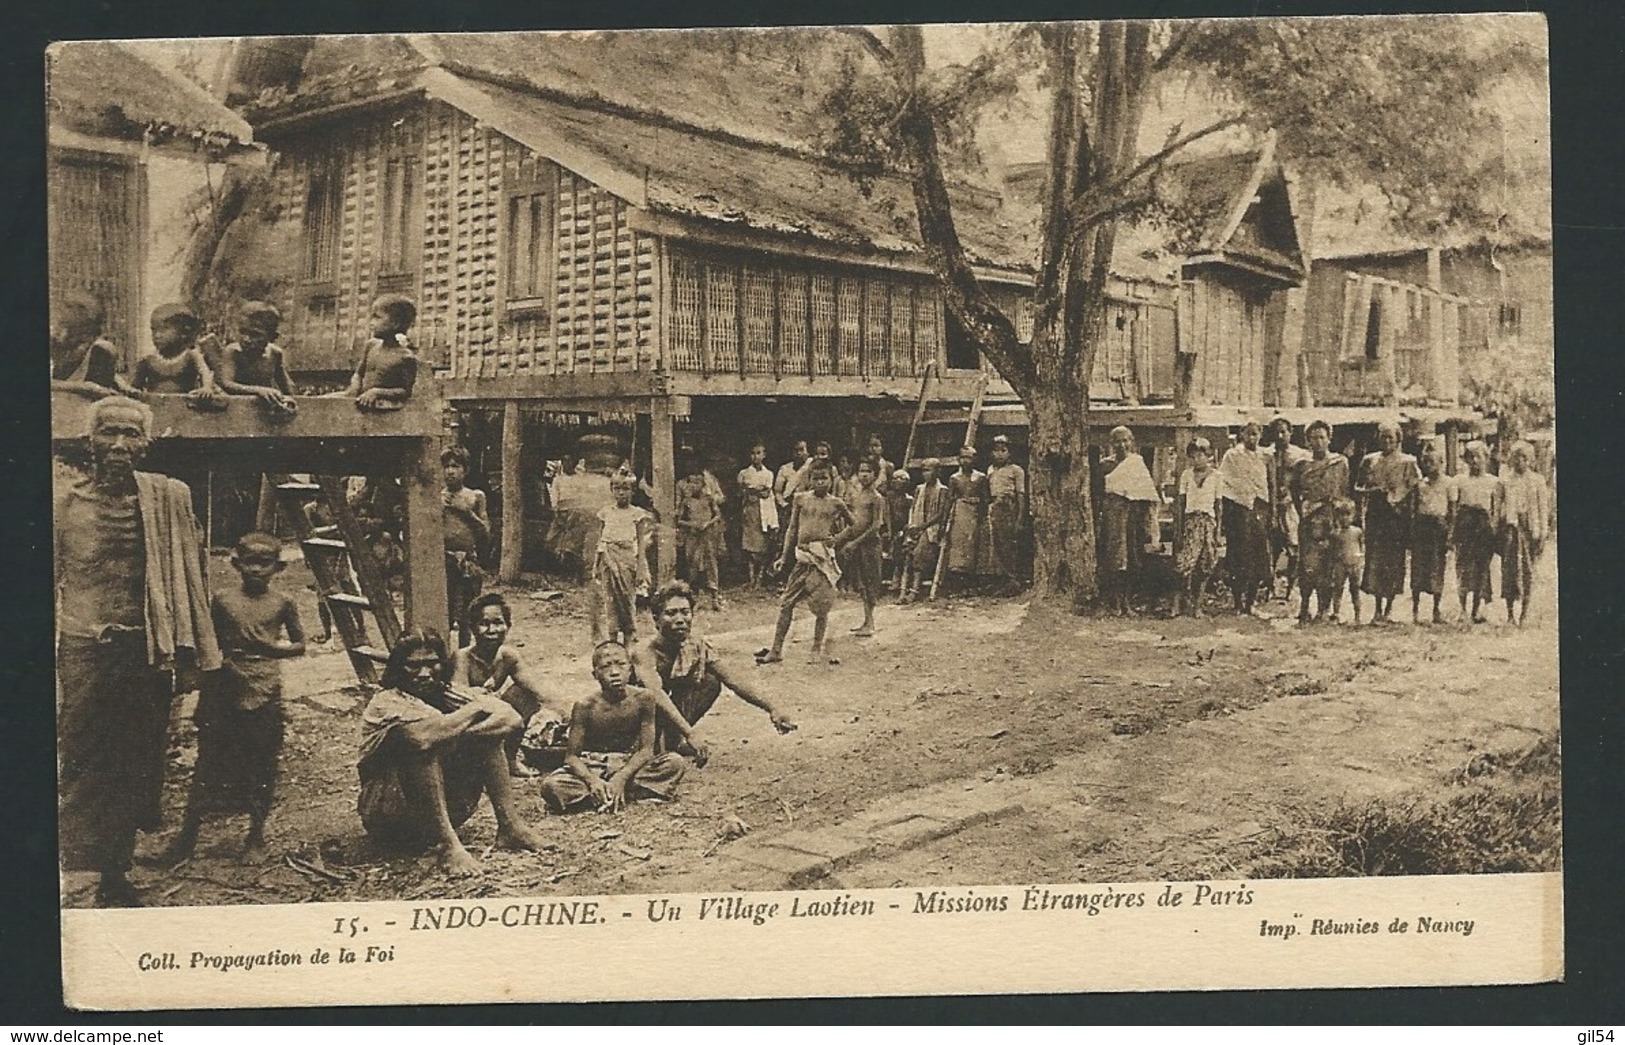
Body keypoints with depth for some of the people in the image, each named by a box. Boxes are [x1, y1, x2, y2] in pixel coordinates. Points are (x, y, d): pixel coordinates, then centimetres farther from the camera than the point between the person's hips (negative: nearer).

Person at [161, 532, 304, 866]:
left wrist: (276, 648, -5)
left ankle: (256, 838, 16)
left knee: (262, 766, 4)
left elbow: (300, 644, 11)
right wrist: (220, 657, -5)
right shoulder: (222, 601, 5)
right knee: (210, 762, 2)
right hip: (225, 692, 0)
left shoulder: (282, 603, 4)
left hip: (265, 694, 0)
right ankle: (188, 834, 11)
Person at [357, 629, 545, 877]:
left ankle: (509, 825, -10)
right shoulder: (385, 703, -15)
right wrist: (476, 708, -21)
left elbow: (512, 719, -13)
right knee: (422, 745, -31)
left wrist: (457, 732, -27)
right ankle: (447, 845, -34)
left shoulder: (445, 694, 0)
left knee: (488, 731, -6)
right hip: (390, 817, -6)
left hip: (444, 811, 6)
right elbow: (423, 735, -38)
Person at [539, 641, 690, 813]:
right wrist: (592, 780, -33)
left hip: (630, 765, 1)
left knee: (677, 762, -24)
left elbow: (646, 749, -11)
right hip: (593, 768, -1)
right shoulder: (585, 707, -13)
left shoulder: (643, 698, -11)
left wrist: (621, 777, -27)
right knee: (551, 786, -31)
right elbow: (571, 756, -12)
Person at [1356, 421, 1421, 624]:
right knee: (1375, 559, -3)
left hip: (1398, 517, -2)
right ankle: (1377, 607, 4)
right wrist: (1369, 490, -7)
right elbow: (1359, 488, 15)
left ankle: (1389, 607, 9)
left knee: (1394, 560, -1)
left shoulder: (1408, 462, 4)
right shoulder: (1369, 461, 10)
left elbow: (1413, 491, 1)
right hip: (1375, 516, 2)